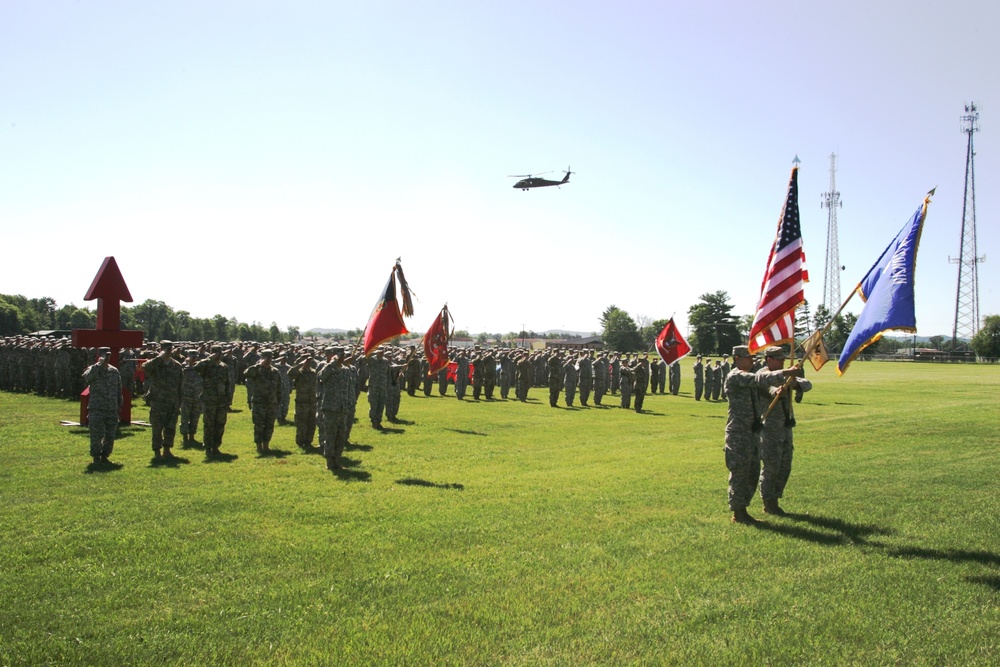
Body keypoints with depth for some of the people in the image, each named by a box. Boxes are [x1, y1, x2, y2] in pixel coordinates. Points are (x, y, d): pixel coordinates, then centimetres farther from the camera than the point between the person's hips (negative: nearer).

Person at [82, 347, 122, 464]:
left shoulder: (114, 371, 13)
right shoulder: (93, 369, -1)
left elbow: (119, 389, 18)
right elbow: (87, 377, -26)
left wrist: (119, 405, 15)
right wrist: (100, 365, -25)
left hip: (112, 410, 4)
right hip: (96, 409, -4)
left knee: (110, 435, 7)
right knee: (96, 435, -3)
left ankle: (105, 456, 19)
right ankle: (96, 457, 10)